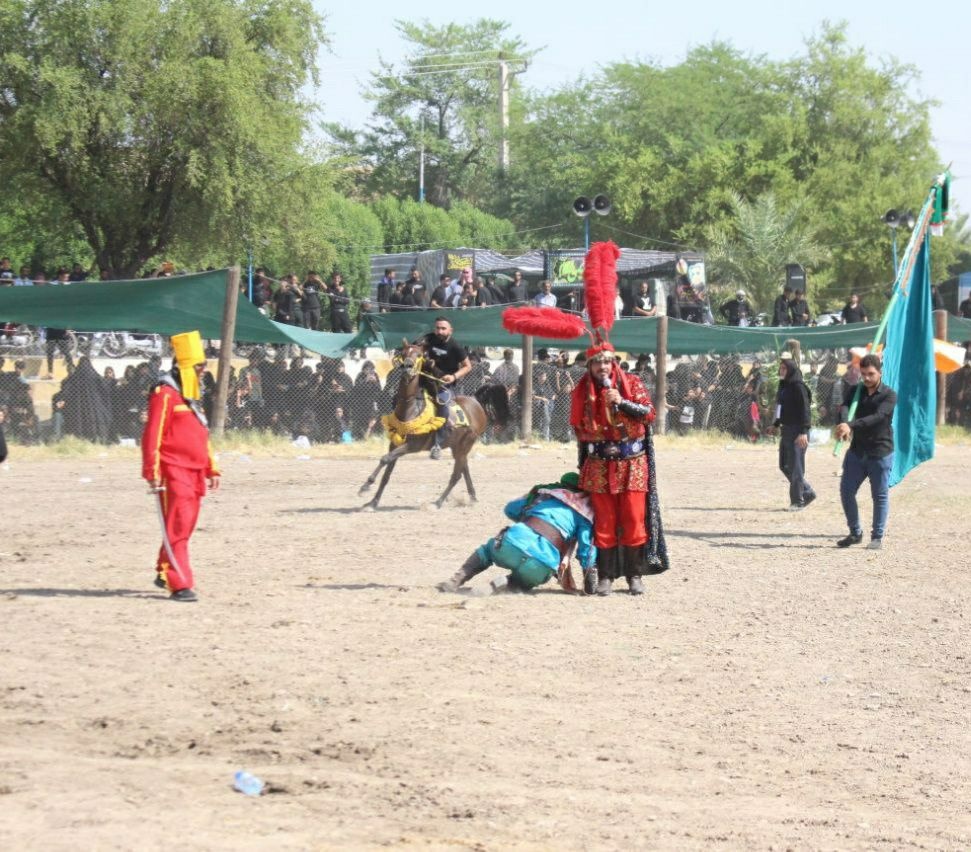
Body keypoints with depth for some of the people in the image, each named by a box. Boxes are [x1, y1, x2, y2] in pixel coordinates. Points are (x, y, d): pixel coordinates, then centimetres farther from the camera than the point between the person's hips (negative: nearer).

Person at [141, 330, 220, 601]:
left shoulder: (191, 396, 19)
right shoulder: (165, 394, -11)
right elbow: (152, 435, -15)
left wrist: (211, 469, 22)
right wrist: (152, 472, -19)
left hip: (194, 473, 9)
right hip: (174, 472, -9)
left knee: (184, 526, 15)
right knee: (177, 527, -11)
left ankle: (164, 573, 30)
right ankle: (180, 584, -13)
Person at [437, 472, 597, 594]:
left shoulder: (546, 494, 22)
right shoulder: (585, 514, 15)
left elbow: (510, 508, 31)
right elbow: (586, 551, 7)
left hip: (513, 542, 2)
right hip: (540, 567, -2)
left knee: (487, 549, 35)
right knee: (523, 581, 32)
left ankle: (455, 581, 13)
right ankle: (507, 584, -3)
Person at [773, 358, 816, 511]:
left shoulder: (798, 386, -13)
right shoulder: (783, 385, 14)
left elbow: (805, 409, -18)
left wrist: (803, 432, -23)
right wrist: (777, 425, 18)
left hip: (797, 431, -10)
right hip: (785, 430, 10)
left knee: (796, 467, -5)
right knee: (784, 465, 12)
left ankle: (797, 501, 1)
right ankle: (807, 492, 21)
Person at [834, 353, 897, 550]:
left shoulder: (889, 395, -7)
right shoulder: (855, 391, 6)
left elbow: (877, 417, -24)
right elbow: (844, 408, -14)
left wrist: (851, 425, -38)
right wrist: (844, 424, -38)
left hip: (880, 452, -4)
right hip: (857, 450, 4)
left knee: (880, 495, 1)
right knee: (846, 491, 4)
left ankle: (877, 536, 11)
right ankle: (855, 533, 18)